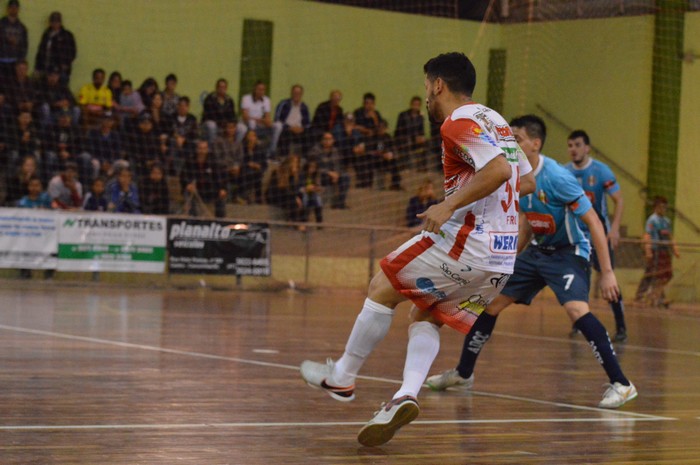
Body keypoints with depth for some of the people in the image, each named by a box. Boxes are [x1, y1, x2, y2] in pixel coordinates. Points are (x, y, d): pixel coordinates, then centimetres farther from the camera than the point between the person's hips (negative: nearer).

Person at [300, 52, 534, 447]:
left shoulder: (460, 122, -10)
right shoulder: (494, 120, 18)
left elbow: (499, 169, -25)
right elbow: (527, 180, 24)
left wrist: (450, 204, -24)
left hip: (468, 238, -9)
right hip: (502, 259, 9)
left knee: (384, 286, 7)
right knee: (425, 316, 17)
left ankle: (343, 378, 16)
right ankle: (407, 395, -6)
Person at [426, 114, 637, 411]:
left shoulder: (556, 178, -24)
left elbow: (593, 223, -22)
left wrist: (607, 272, -25)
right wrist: (510, 258, 23)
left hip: (568, 253, -8)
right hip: (538, 251, 8)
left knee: (576, 309, -30)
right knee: (490, 302, 7)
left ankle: (620, 384, -24)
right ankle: (463, 374, 24)